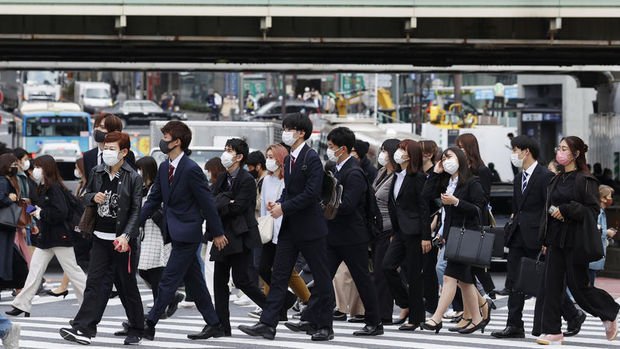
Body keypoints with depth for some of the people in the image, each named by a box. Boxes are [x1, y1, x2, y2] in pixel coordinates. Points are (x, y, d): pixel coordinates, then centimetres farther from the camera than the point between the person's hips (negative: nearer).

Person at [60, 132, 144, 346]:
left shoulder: (133, 178, -7)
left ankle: (136, 330, 19)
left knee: (127, 285, 5)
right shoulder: (97, 173, 8)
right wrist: (93, 197, -6)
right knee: (95, 282, -2)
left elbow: (136, 211, -9)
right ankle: (84, 329, -8)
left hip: (122, 240, -4)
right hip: (101, 237, 4)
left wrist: (126, 236, -20)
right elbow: (85, 197, 19)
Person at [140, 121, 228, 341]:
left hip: (187, 232, -9)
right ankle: (214, 325, 19)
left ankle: (149, 325, -6)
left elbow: (207, 203, -12)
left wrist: (217, 233, -8)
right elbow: (154, 199, 12)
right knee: (193, 281, 12)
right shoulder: (164, 168, 9)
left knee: (169, 280, -7)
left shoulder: (191, 169, -16)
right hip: (175, 232, 9)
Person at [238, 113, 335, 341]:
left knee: (321, 277, 3)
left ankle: (324, 325, 10)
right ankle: (267, 324, 1)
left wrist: (284, 207, -18)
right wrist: (278, 203, 0)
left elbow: (311, 193, -20)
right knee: (279, 275, 3)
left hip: (310, 227, -8)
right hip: (290, 228, 8)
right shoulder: (289, 159, 13)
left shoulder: (311, 158, -14)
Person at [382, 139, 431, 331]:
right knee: (388, 266, -3)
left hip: (414, 232, -8)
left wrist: (426, 237, -16)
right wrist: (394, 233, 18)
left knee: (414, 274, -2)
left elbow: (424, 207, -13)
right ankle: (406, 304, 13)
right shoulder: (398, 177, 13)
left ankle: (416, 317, 5)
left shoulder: (418, 177, -11)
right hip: (400, 231, 8)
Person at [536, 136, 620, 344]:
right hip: (556, 238, 7)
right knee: (552, 285, 0)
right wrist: (546, 240, 16)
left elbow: (593, 209, -14)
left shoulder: (585, 180, -9)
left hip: (575, 239, -7)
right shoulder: (557, 180, 14)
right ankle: (552, 331, 2)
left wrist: (565, 210, -20)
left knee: (578, 285, -1)